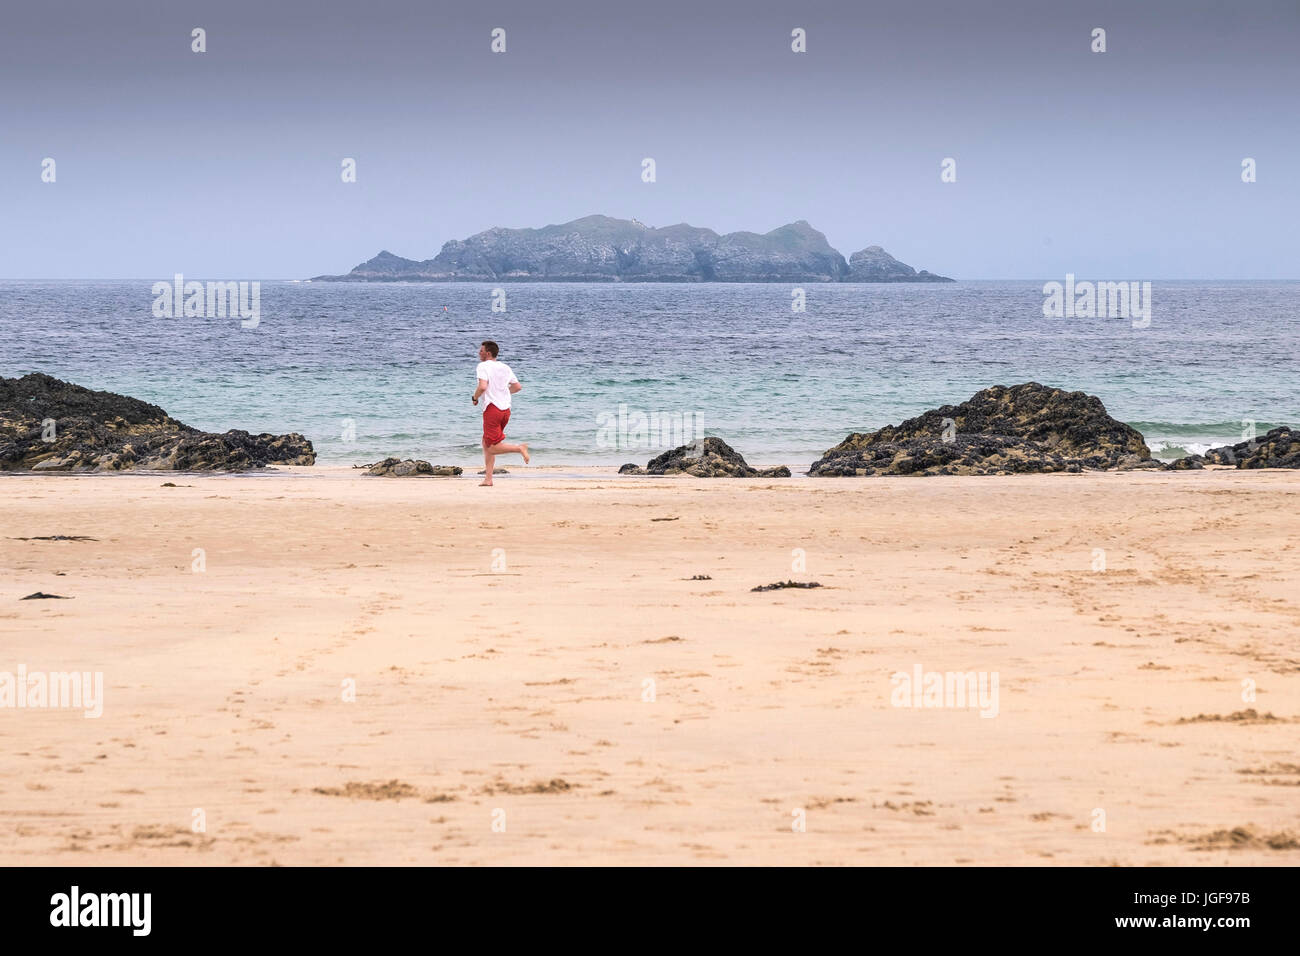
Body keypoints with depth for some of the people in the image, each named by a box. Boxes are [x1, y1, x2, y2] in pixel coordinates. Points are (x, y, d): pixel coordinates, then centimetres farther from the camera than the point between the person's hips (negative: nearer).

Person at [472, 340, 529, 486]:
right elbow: (518, 387, 16)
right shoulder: (505, 367, 14)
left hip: (492, 408, -8)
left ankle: (519, 448, -22)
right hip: (505, 409, 8)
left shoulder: (483, 366, -7)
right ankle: (488, 478, 15)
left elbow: (483, 386, -21)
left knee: (492, 448, -5)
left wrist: (475, 398, -3)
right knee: (486, 443, 17)